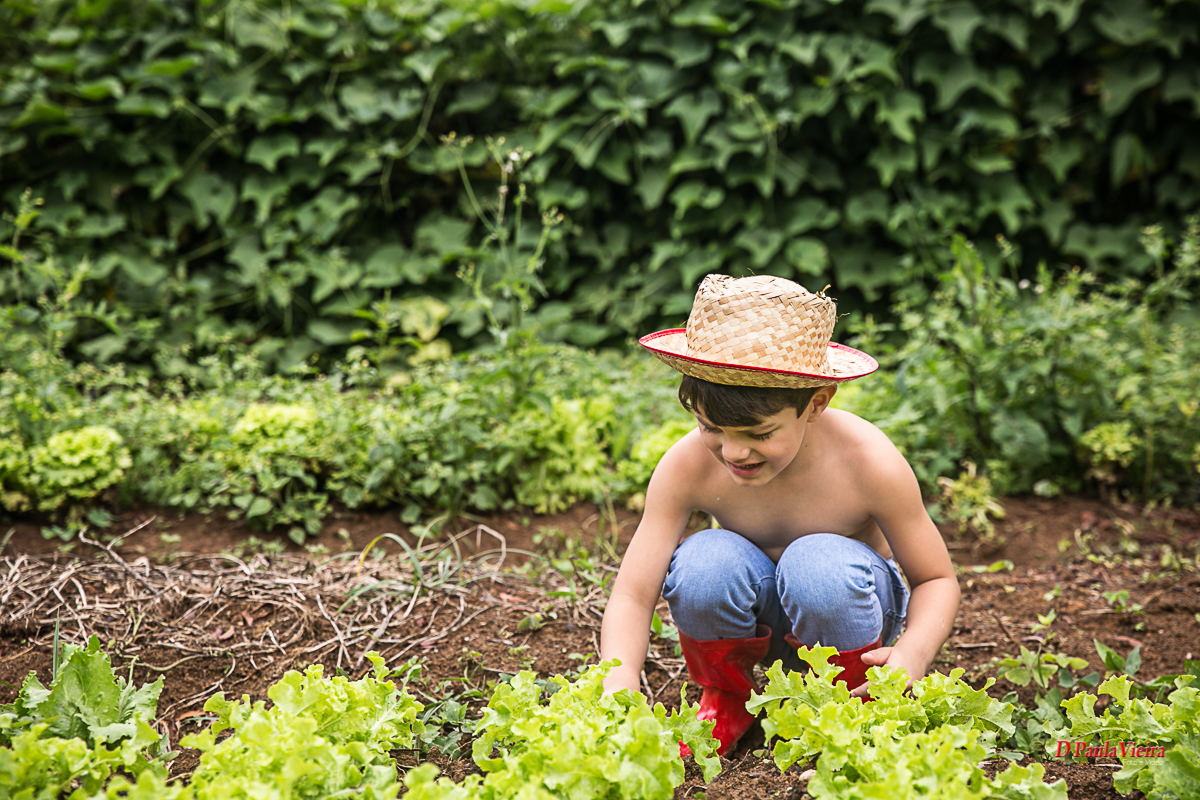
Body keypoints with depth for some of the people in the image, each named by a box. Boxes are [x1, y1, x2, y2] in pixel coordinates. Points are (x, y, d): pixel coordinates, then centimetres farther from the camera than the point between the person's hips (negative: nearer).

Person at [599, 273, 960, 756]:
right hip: (751, 611, 1)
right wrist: (619, 687, -42)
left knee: (820, 564, -36)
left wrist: (912, 655, -36)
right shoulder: (687, 466, -23)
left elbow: (937, 581, -14)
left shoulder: (869, 463, -26)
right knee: (707, 561, -33)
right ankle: (726, 697, -1)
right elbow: (632, 595, -22)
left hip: (847, 605, -1)